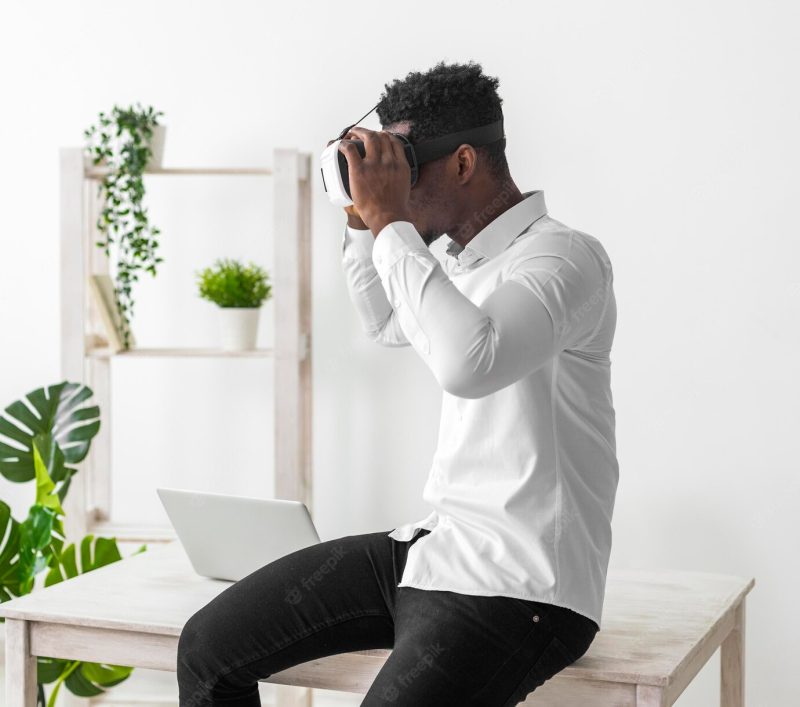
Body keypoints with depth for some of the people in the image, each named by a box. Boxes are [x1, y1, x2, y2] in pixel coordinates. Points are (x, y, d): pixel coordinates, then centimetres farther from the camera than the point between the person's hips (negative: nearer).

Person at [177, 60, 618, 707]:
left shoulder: (565, 256, -16)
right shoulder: (463, 262, 12)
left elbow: (470, 362, -36)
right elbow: (388, 325, 33)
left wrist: (391, 221, -25)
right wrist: (364, 223, 16)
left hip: (518, 586, -8)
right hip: (435, 546, 9)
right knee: (208, 647, 4)